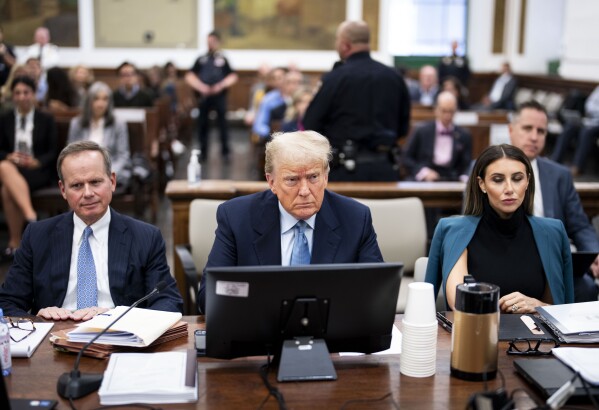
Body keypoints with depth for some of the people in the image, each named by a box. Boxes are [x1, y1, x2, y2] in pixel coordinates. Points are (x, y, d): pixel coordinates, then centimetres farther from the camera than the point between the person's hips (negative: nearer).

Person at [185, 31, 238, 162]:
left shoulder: (223, 59, 8)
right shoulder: (201, 59, 11)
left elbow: (233, 76, 5)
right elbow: (189, 76, 10)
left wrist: (221, 85, -9)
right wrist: (200, 86, -5)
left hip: (219, 95, -2)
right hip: (203, 96, 2)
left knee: (222, 123, -2)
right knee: (202, 123, 4)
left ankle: (225, 151, 5)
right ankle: (203, 151, 14)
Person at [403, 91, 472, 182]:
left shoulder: (464, 135, 10)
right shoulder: (421, 131, 6)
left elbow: (466, 165, 12)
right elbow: (406, 158, 8)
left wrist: (464, 178, -9)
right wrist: (423, 171, -8)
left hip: (451, 183, 1)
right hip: (423, 183, -1)